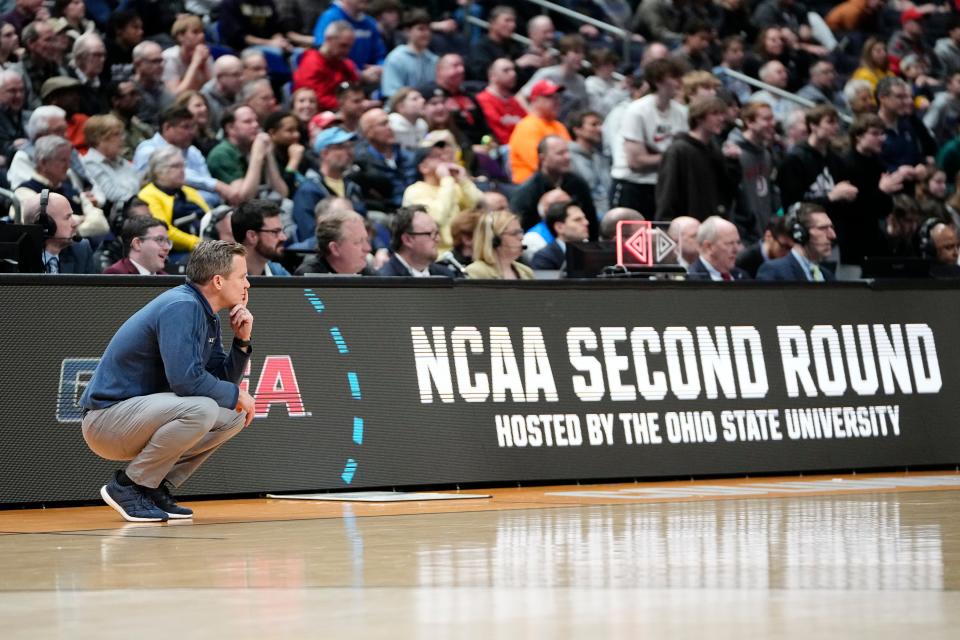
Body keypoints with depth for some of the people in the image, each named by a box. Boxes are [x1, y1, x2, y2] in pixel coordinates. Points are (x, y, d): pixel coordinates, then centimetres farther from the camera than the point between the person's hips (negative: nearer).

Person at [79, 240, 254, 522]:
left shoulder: (207, 316, 11)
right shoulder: (181, 307, -18)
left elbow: (222, 381, 14)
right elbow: (185, 379, -28)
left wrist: (241, 341, -1)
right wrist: (235, 394, -13)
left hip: (141, 414, 10)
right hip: (107, 420, -10)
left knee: (234, 415, 6)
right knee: (201, 409, -30)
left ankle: (155, 487, 6)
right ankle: (128, 485, -14)